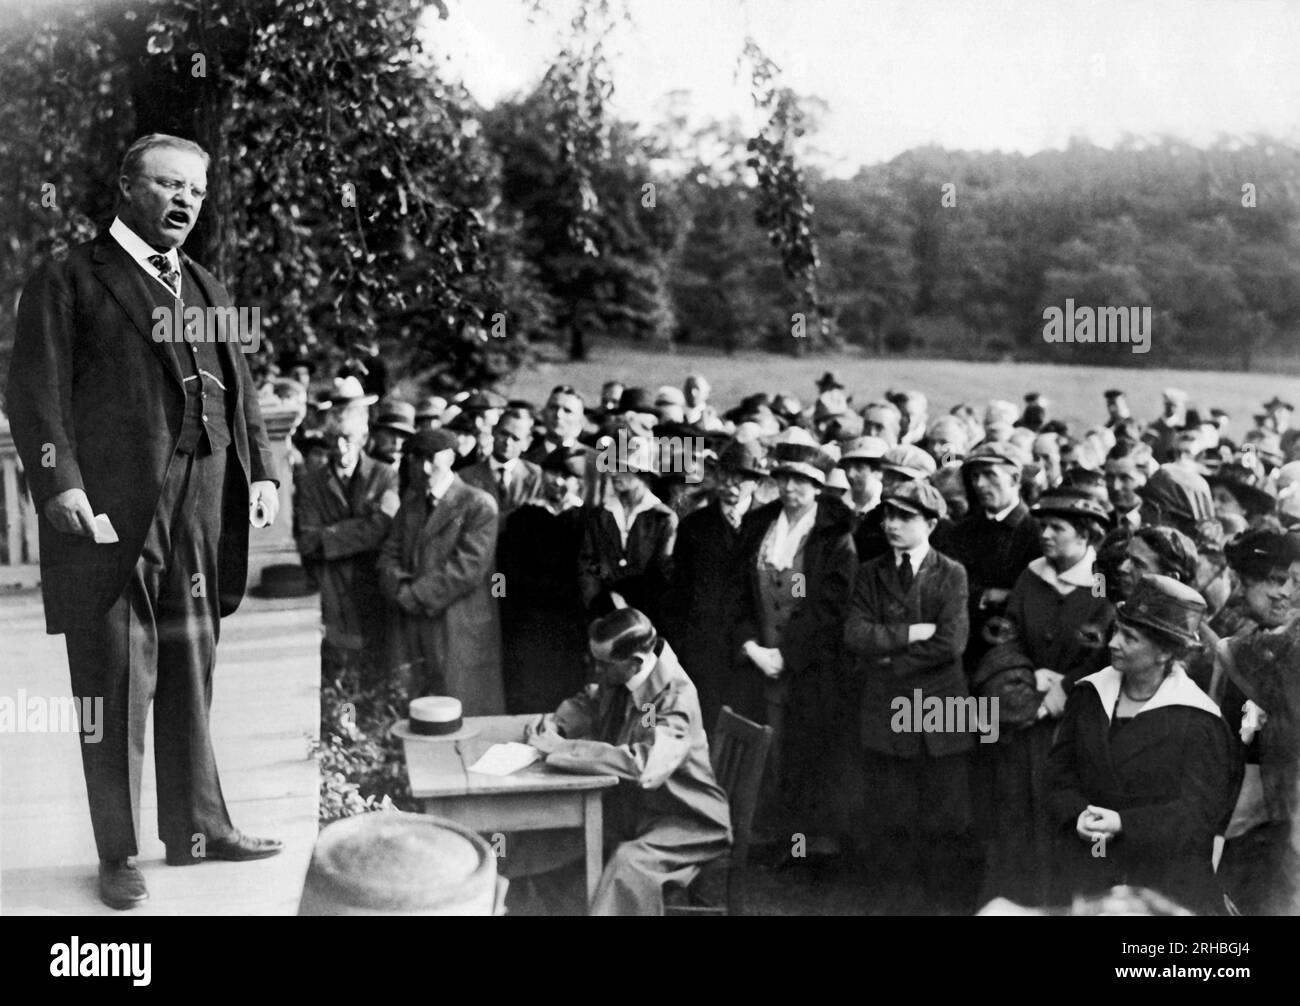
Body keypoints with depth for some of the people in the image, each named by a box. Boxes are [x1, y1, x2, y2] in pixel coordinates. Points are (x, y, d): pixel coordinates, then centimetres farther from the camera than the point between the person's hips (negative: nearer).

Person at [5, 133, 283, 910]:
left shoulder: (206, 289, 19)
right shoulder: (69, 282, 1)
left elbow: (240, 390, 18)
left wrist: (262, 470, 5)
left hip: (200, 520, 6)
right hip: (111, 518, -5)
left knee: (192, 680, 14)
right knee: (117, 687, 2)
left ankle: (199, 828, 26)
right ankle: (119, 855, 12)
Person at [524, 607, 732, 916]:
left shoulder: (675, 696, -26)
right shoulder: (618, 679, -4)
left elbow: (645, 767, -38)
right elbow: (589, 705, 18)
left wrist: (562, 748, -33)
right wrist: (554, 723, -5)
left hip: (686, 822, -8)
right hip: (630, 809, 8)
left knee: (629, 863, -33)